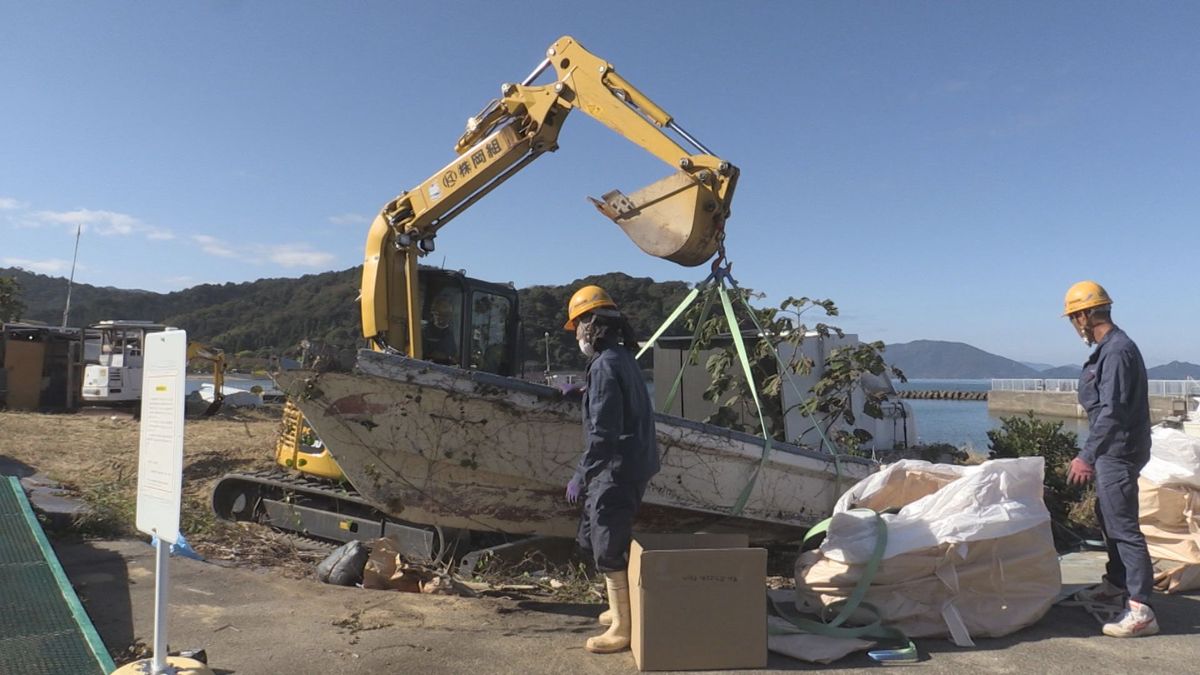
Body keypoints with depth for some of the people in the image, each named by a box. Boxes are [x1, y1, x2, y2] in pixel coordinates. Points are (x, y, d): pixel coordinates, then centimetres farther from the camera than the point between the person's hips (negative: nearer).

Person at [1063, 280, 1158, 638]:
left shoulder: (1117, 351, -20)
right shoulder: (1109, 349, 12)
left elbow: (1112, 411, -26)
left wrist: (1086, 455, -25)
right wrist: (1092, 454, 21)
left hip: (1119, 452, -11)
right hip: (1111, 451, 11)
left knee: (1123, 525, -9)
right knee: (1108, 518, 21)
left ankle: (1140, 610, -6)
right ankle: (1115, 586, 37)